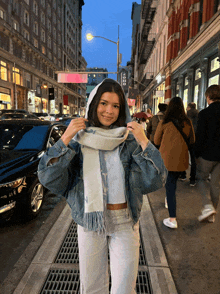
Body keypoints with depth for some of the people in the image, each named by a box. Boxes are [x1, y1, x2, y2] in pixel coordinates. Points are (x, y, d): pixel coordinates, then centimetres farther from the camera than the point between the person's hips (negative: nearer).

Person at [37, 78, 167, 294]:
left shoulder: (130, 140, -6)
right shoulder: (79, 138, -6)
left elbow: (156, 181, -10)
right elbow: (49, 178, -12)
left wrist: (144, 143, -20)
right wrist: (65, 139, -19)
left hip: (125, 222, 0)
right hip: (90, 221, 1)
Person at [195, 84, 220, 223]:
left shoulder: (204, 113, -12)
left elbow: (200, 135, -12)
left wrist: (197, 154, -2)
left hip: (208, 153, -4)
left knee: (201, 177, 17)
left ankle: (208, 205, -2)